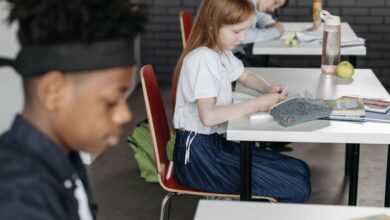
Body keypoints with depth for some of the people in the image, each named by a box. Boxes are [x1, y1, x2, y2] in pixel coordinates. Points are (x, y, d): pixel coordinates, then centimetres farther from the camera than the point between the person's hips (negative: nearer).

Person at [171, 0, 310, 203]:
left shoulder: (221, 52, 9)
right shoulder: (202, 59, -20)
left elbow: (245, 77, 29)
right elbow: (208, 116, -31)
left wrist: (268, 89, 7)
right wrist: (257, 105, -22)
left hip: (217, 143, 10)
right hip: (198, 154, -10)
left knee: (300, 171, 8)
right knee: (297, 190, -13)